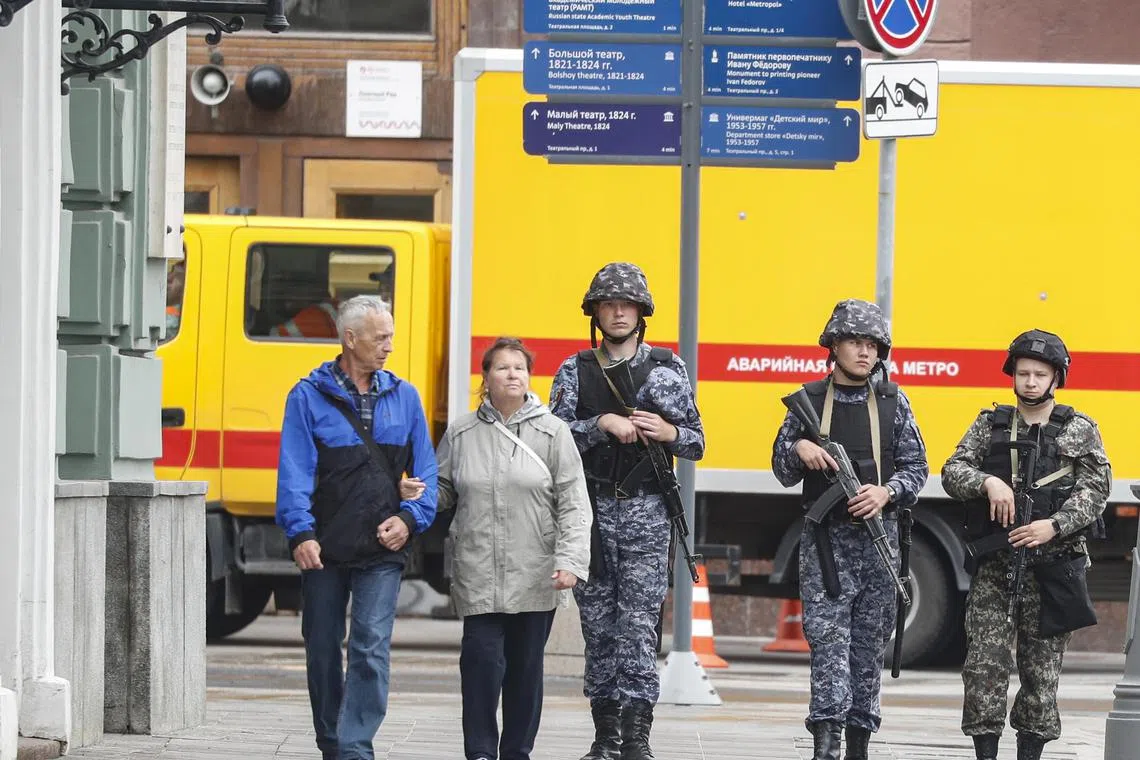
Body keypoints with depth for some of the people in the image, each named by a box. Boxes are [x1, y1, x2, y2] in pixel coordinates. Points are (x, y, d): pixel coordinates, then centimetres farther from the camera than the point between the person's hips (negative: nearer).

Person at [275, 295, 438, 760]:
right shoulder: (309, 397, 1)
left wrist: (411, 517, -4)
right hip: (325, 550, -1)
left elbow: (425, 470, 13)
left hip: (382, 548, 1)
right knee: (322, 652, 9)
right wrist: (301, 533, -16)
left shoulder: (403, 397, 10)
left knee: (371, 649, -12)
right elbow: (294, 472, -6)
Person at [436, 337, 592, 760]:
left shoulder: (552, 432, 1)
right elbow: (443, 491, 15)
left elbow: (574, 505, -2)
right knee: (482, 659, -9)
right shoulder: (461, 434, 6)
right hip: (478, 574, 0)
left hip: (536, 577, 0)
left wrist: (570, 560, -13)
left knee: (526, 665, 7)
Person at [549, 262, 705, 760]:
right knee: (598, 623, 4)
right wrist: (602, 424, -16)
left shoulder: (667, 370, 7)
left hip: (646, 512, -1)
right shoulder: (575, 371, 8)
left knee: (639, 623, -9)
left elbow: (696, 443, 10)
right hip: (592, 510, 2)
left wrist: (668, 432, -11)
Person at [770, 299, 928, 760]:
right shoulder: (809, 400, 6)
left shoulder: (892, 401, 7)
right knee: (827, 635, -12)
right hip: (825, 536, -1)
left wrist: (886, 491, -12)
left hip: (878, 536, 1)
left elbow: (916, 467, 6)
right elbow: (783, 470, 11)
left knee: (870, 642, 5)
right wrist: (799, 450, -11)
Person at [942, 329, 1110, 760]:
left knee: (1042, 666, 4)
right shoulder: (990, 425, 10)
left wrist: (1055, 526, -15)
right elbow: (953, 472, 4)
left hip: (1053, 566, -1)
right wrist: (988, 482, -16)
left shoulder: (1080, 431, 6)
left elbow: (1095, 490, -2)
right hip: (994, 565, 1)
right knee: (985, 660, -6)